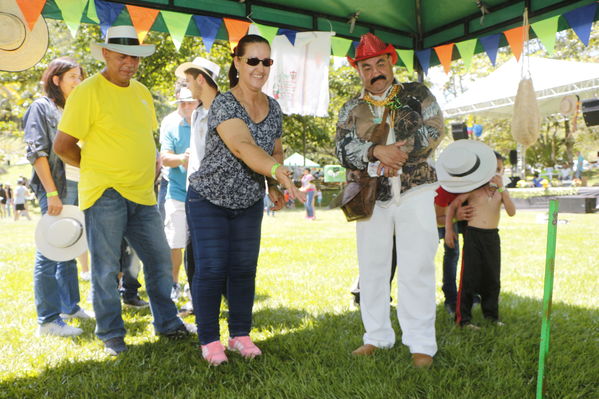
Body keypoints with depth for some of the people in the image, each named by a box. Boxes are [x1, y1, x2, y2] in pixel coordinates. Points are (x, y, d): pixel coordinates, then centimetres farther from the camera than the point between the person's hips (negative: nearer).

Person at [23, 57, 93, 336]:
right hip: (55, 190, -7)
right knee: (49, 253, -4)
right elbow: (37, 152, -11)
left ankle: (70, 306, 25)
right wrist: (51, 193, -17)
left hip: (75, 187, 8)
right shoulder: (41, 107, -3)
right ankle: (48, 320, 2)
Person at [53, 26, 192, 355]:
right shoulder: (88, 91, -9)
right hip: (106, 193, -7)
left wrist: (151, 165, 12)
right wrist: (98, 169, 1)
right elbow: (62, 145, -9)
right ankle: (111, 335, 19)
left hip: (142, 194, 7)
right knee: (106, 268, 3)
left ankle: (167, 323, 28)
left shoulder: (141, 91, 13)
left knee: (160, 260, 12)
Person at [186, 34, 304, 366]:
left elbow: (275, 151, 12)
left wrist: (274, 186, -7)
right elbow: (244, 147, -38)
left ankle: (240, 335, 23)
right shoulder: (224, 104, -22)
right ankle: (209, 340, 13)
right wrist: (279, 173, -55)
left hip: (249, 203, 5)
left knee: (244, 269, 8)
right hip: (208, 200, -5)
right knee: (211, 269, -3)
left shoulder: (273, 109, -1)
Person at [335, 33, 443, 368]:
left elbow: (435, 130, -3)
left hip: (415, 192, -2)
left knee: (416, 268, -3)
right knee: (372, 268, 7)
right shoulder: (351, 110, 10)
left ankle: (422, 344, 6)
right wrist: (378, 152, -20)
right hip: (371, 196, 3)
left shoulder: (417, 94, 8)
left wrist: (399, 152, -15)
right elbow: (344, 151, -3)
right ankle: (377, 336, 20)